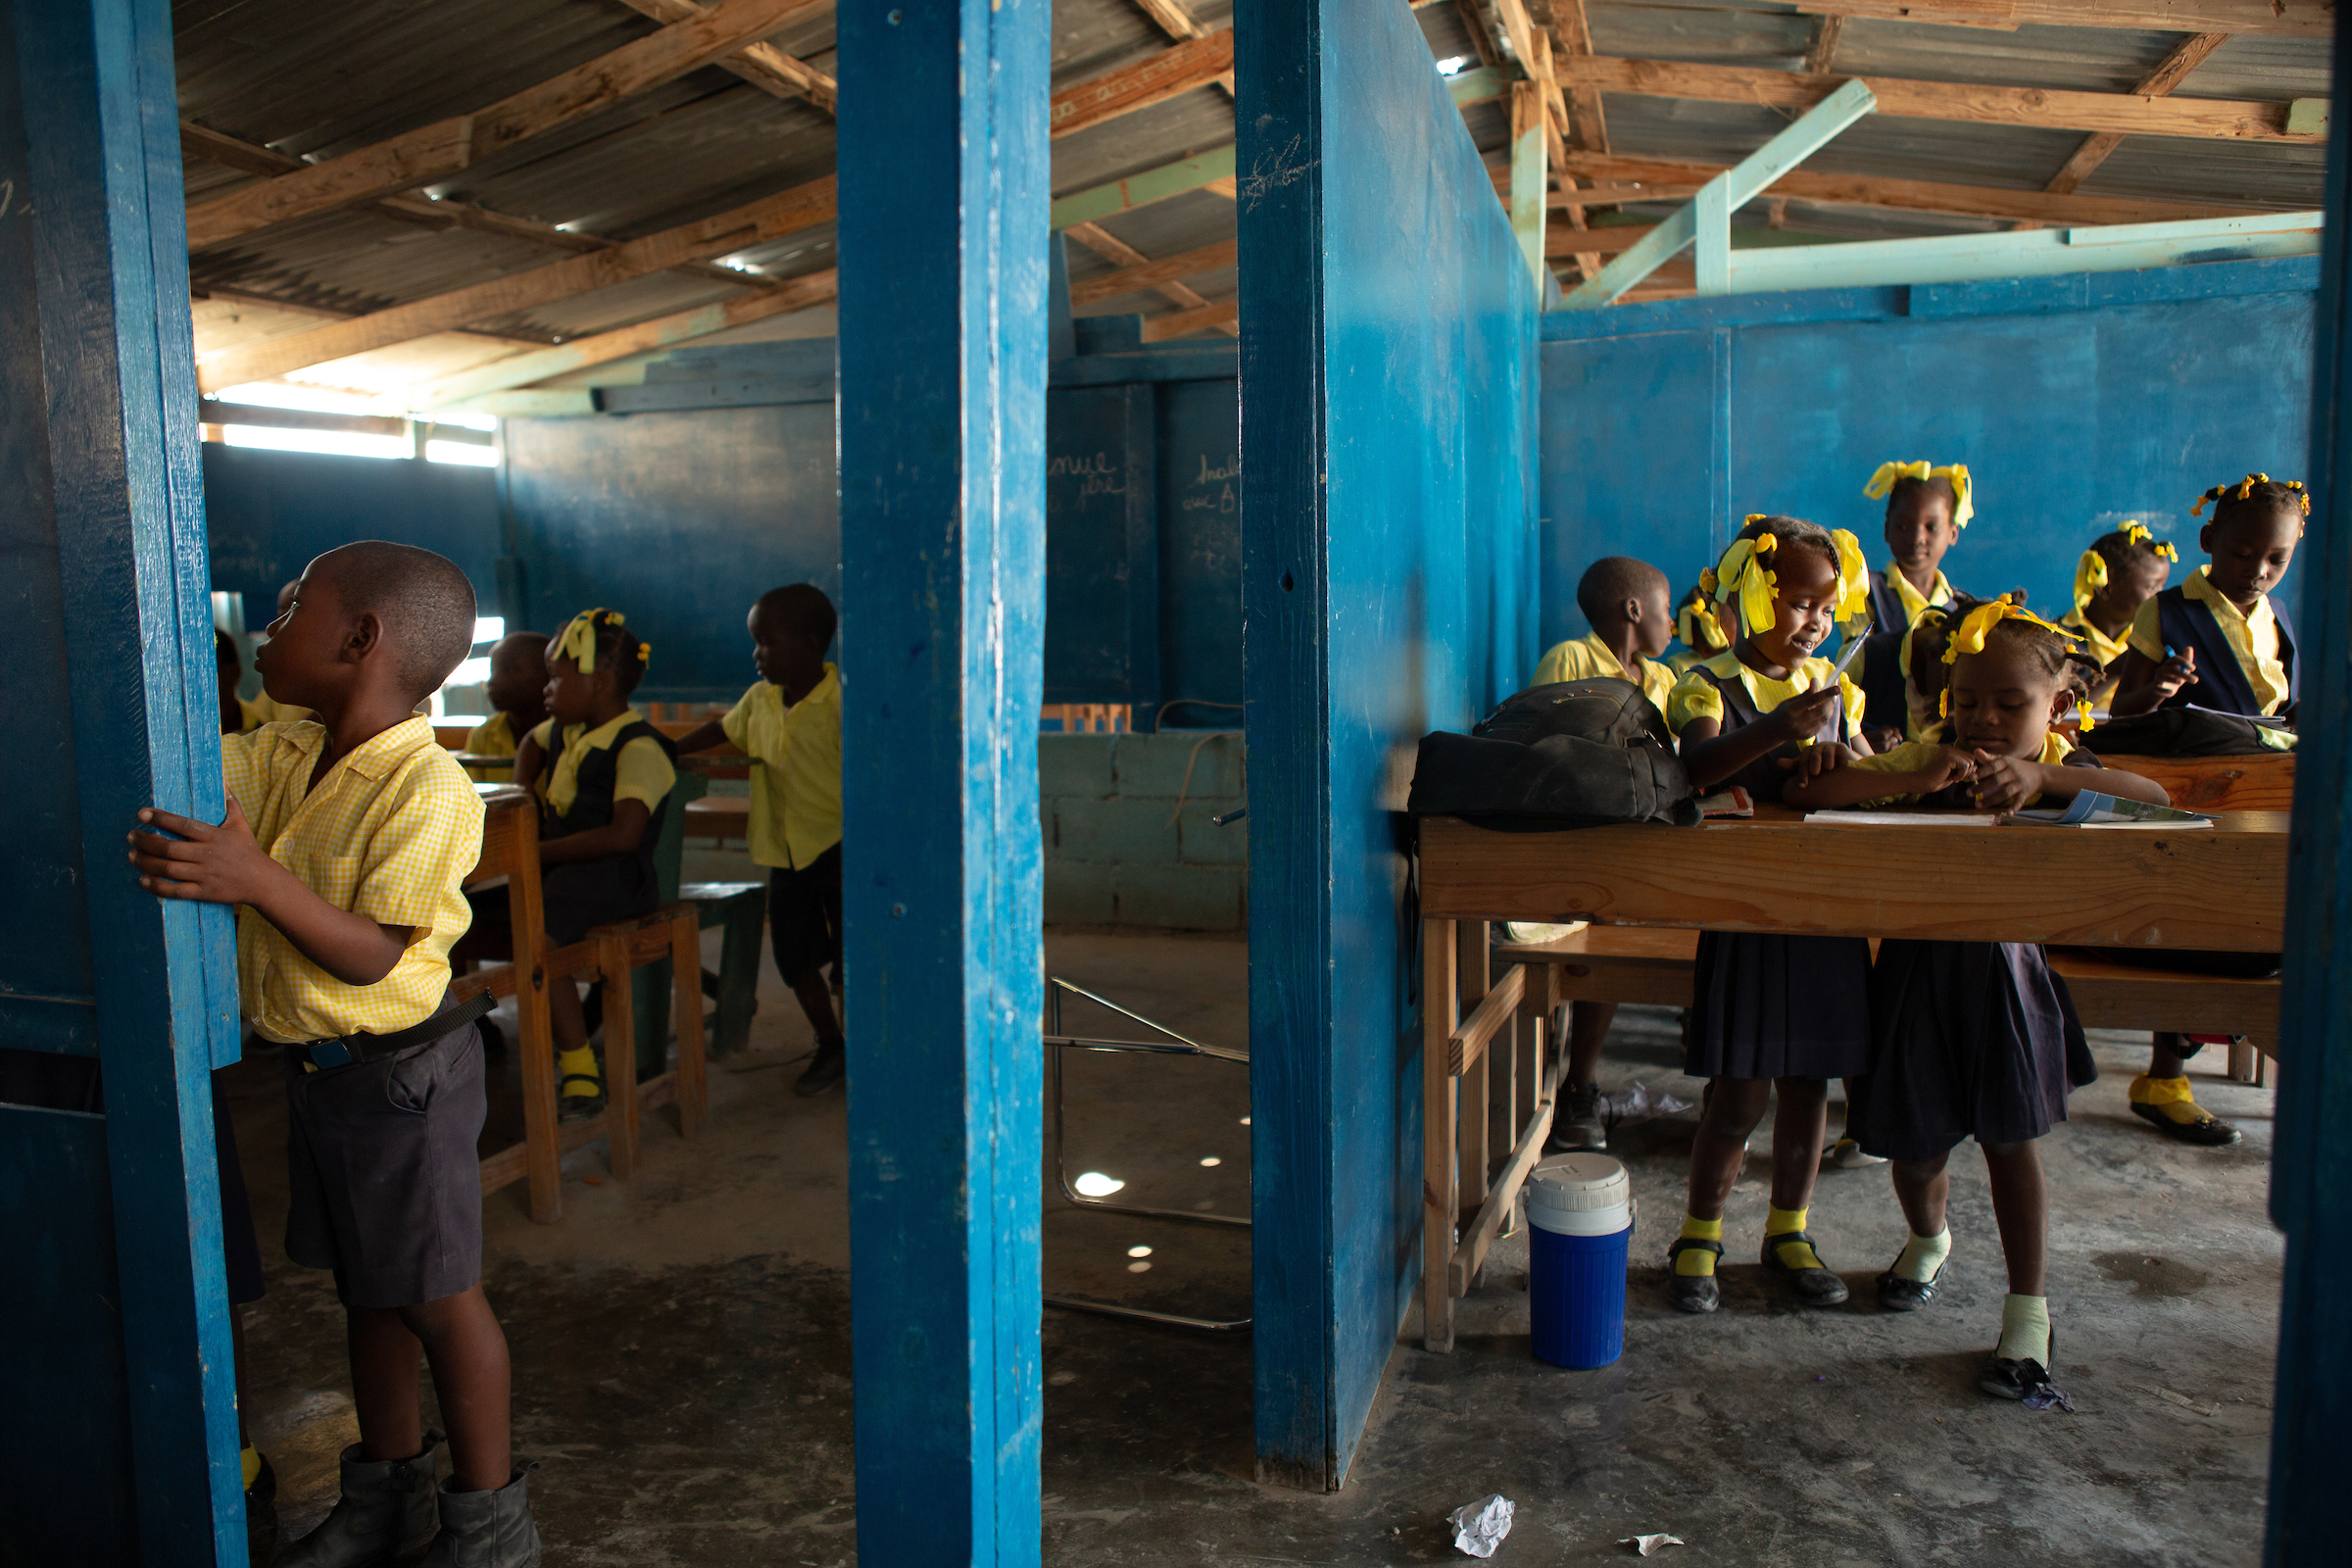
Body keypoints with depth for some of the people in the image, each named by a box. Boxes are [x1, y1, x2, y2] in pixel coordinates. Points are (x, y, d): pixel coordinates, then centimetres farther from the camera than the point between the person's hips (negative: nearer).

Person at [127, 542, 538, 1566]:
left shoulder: (428, 788, -21)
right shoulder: (284, 759, 4)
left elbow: (373, 956, -25)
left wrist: (255, 879, -35)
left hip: (401, 1071, -8)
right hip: (317, 1064, 8)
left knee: (439, 1296, 5)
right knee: (366, 1290, 21)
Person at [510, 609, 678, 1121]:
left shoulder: (639, 748, -15)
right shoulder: (564, 730, 14)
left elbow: (623, 834, -27)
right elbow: (531, 743, 41)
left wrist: (540, 853, -23)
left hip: (613, 874, -10)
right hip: (558, 866, 10)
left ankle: (580, 1073, -23)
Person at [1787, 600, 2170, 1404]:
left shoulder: (2062, 770, -1)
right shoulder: (1927, 760, -5)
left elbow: (2156, 800, -20)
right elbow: (1804, 792, -16)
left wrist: (2045, 776, -31)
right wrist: (1916, 782, -28)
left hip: (2005, 969, 0)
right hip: (1916, 968, 0)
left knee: (2011, 1136, 2)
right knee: (1915, 1137, 10)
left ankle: (2028, 1310, 16)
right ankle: (1928, 1238, 43)